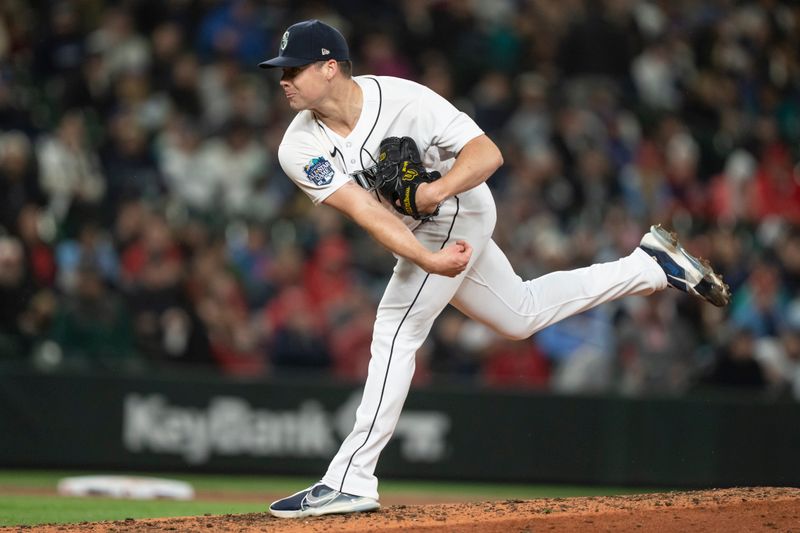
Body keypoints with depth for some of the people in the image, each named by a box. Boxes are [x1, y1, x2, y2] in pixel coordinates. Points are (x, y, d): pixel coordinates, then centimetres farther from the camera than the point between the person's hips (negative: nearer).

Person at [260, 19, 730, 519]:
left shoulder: (404, 100, -28)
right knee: (523, 315, 20)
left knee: (395, 332, -17)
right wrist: (428, 260, -42)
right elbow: (366, 211, -27)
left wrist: (439, 189, -48)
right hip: (422, 235, 7)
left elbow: (488, 154, -28)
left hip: (456, 215, -7)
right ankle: (650, 265, 32)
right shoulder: (300, 150, -17)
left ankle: (350, 482, -15)